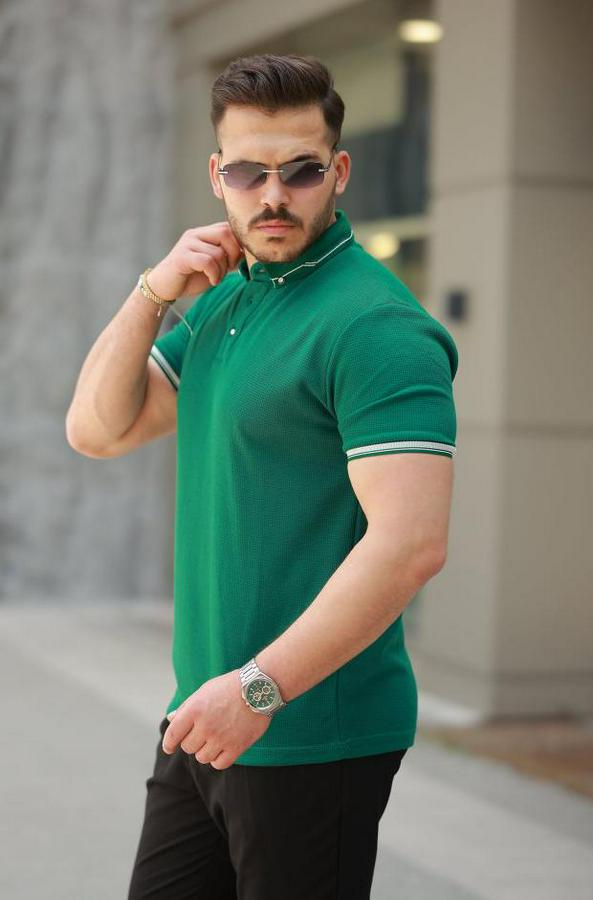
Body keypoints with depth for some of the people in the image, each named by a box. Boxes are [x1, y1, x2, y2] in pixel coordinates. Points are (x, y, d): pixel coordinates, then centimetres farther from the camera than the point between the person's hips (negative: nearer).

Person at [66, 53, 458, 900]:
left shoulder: (376, 325, -17)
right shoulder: (223, 299, 11)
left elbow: (410, 543, -25)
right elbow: (98, 429, 12)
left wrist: (259, 689, -23)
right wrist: (154, 293, -2)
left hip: (314, 739, -8)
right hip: (202, 717, 8)